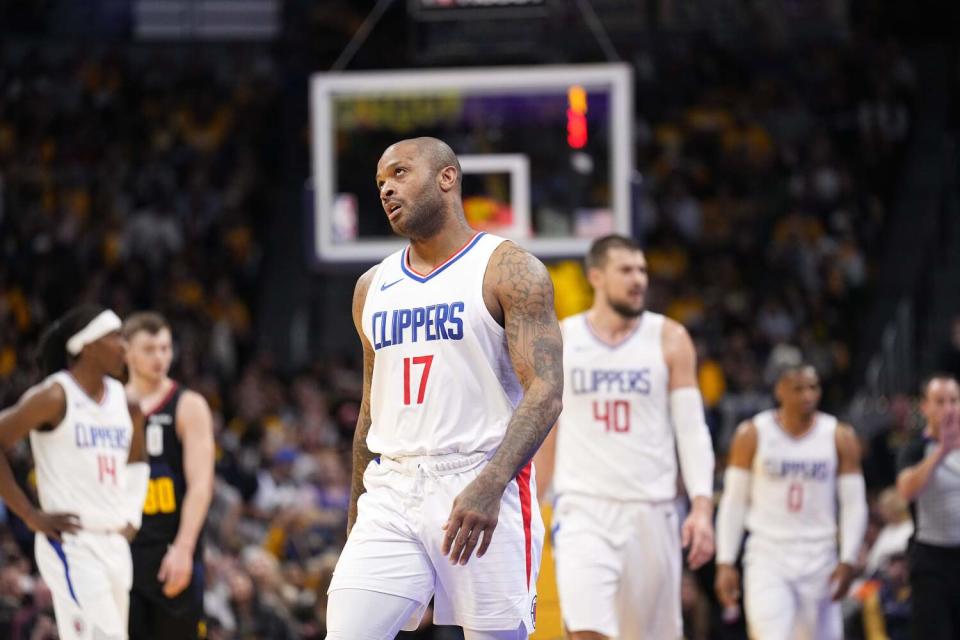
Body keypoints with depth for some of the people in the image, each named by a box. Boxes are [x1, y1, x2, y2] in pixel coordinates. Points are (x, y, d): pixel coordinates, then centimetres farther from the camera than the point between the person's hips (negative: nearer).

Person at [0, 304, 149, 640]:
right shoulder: (56, 397, -9)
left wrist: (132, 516, 15)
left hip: (115, 544, 8)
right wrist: (30, 515, -12)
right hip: (72, 541, -8)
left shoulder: (124, 400, 12)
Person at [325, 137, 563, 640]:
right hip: (391, 492, 5)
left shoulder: (509, 271, -3)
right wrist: (356, 513, 21)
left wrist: (489, 485, -26)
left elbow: (545, 393, -13)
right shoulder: (373, 287, 16)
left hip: (480, 489, -5)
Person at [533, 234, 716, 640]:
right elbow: (543, 434, 13)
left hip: (651, 511, 1)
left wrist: (702, 507, -13)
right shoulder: (559, 342, 5)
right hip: (583, 509, -1)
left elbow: (692, 429, 0)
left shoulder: (669, 340, 3)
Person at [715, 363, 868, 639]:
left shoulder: (840, 438, 1)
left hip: (818, 560, 2)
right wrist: (725, 563, -3)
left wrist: (848, 561, -8)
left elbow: (854, 504, 3)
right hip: (767, 555, -2)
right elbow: (733, 502, 2)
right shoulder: (752, 435, -2)